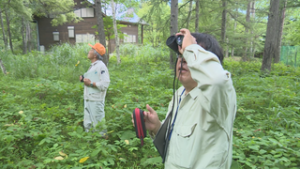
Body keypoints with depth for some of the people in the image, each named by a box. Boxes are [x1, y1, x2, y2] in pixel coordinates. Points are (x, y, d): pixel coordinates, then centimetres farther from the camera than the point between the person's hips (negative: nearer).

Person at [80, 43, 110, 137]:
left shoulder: (101, 66, -14)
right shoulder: (92, 66, 16)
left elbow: (105, 84, -21)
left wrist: (91, 83, -21)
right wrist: (84, 79, 9)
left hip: (96, 100, -10)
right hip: (88, 99, 10)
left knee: (98, 124, 0)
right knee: (87, 124, 19)